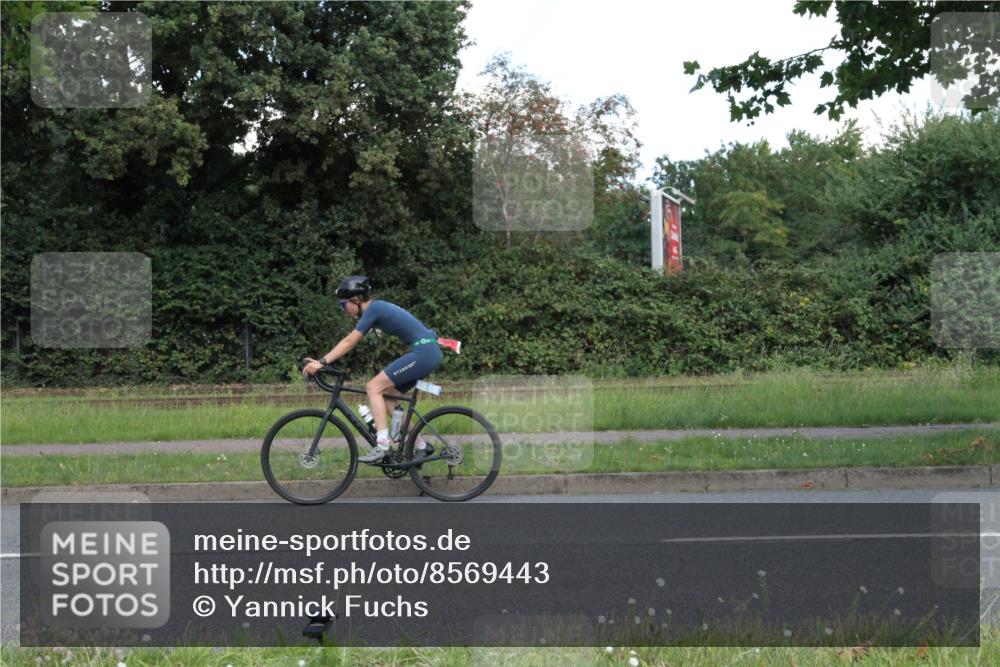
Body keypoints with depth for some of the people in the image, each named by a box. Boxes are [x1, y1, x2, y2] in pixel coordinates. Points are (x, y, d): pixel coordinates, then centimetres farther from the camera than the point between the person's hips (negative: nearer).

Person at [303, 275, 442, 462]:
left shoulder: (373, 309, -11)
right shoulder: (377, 308, 17)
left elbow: (349, 342, -14)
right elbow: (349, 341, 19)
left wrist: (322, 362, -16)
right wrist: (321, 361, 13)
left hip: (423, 352, -10)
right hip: (428, 353, 10)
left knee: (374, 387, -11)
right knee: (387, 398, 12)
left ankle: (382, 445, -16)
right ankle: (420, 445, 16)